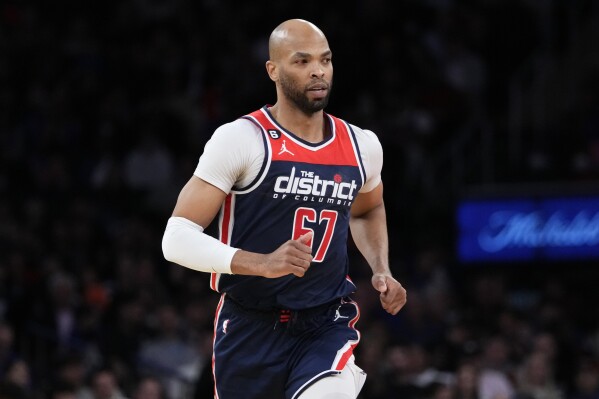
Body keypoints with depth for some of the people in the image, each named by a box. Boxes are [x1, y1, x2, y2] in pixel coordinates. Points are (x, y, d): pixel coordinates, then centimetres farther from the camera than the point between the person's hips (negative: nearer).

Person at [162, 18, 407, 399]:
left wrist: (381, 270, 10)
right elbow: (178, 238, -17)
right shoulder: (240, 140, -11)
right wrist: (263, 264, -30)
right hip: (250, 329, -2)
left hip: (328, 325, 2)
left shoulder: (362, 146, 5)